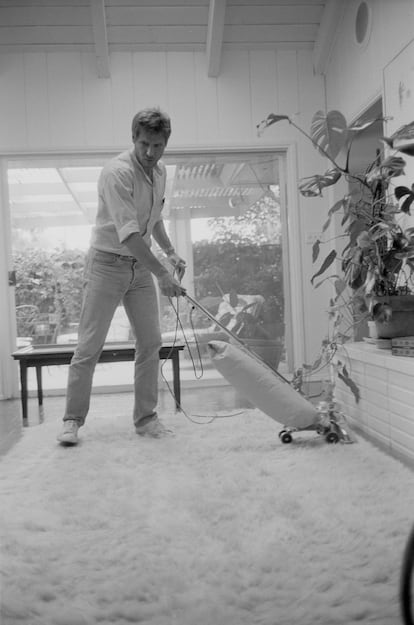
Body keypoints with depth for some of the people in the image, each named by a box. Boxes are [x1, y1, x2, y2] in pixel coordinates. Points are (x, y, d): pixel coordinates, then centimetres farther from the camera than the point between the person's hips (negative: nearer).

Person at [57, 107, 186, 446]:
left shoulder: (160, 171, 5)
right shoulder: (118, 171, -21)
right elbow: (128, 233, -29)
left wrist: (171, 252, 9)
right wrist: (162, 274, -31)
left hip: (140, 266, 7)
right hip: (107, 263, -7)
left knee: (151, 342, 4)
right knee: (89, 346, -4)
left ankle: (146, 417, 14)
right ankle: (72, 420, 9)